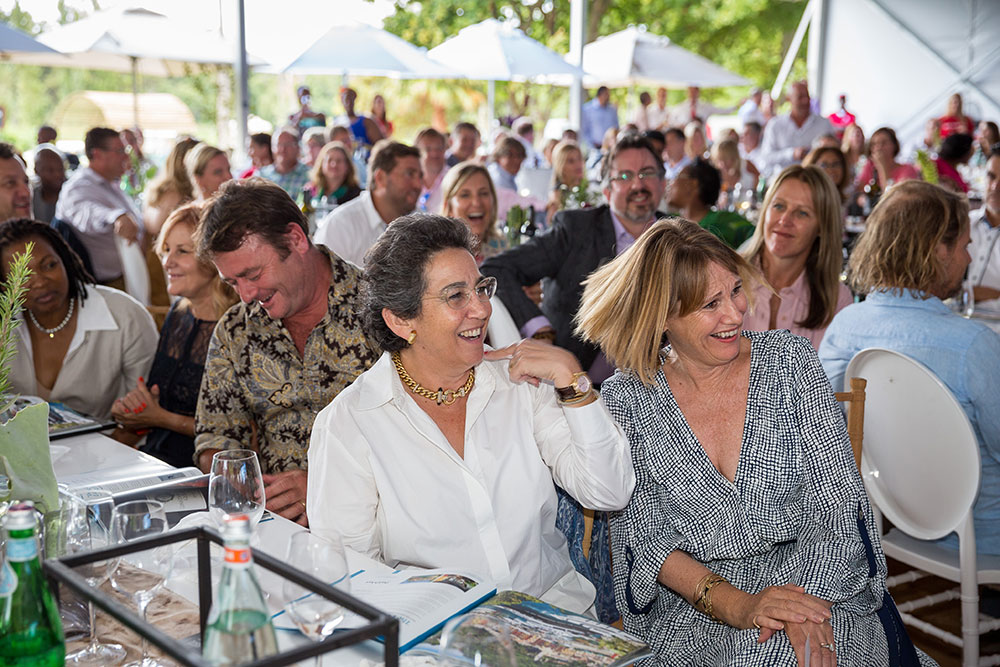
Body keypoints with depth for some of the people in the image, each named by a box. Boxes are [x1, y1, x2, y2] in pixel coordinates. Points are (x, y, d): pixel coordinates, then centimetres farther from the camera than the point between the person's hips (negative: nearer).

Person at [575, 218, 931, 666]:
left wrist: (806, 604, -20)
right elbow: (645, 536, -5)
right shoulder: (625, 401, -2)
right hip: (689, 612, -1)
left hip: (818, 586, 1)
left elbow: (837, 503, -4)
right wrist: (734, 605, -20)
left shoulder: (789, 361, 0)